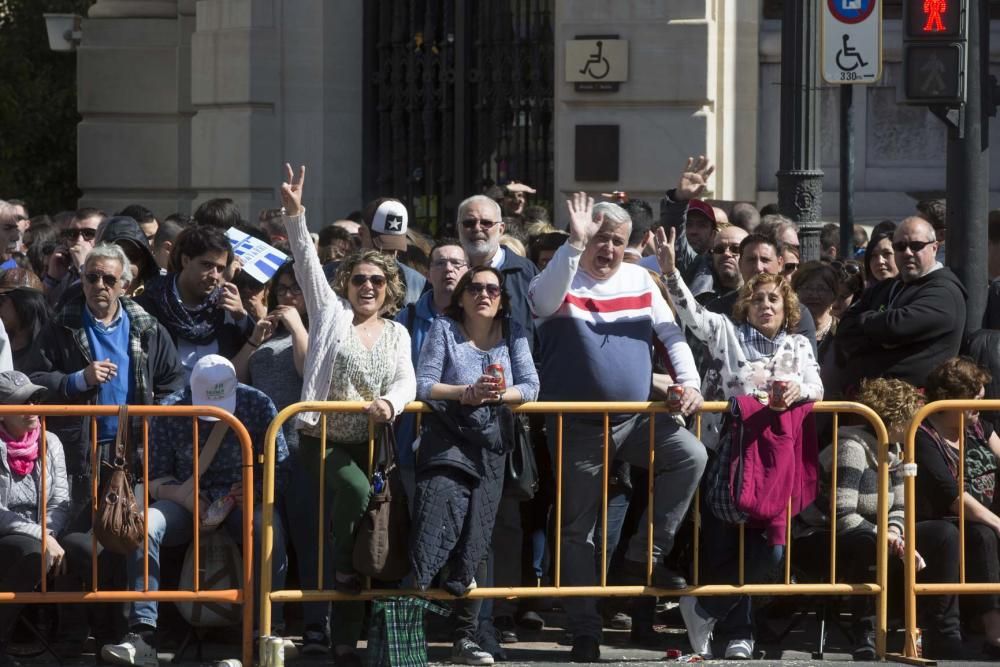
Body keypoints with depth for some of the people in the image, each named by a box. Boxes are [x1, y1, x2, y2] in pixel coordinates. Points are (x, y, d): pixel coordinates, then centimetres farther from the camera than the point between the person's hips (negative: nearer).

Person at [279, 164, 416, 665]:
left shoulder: (396, 334, 13)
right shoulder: (331, 311, 6)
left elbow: (406, 382, -1)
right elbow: (307, 262, -5)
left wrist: (390, 402, -25)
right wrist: (294, 214, -19)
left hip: (367, 443, 3)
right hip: (323, 438, -3)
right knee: (358, 491, -31)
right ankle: (347, 567, -10)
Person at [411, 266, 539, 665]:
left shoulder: (512, 334, 12)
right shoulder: (443, 329, 3)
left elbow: (530, 386, 4)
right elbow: (423, 384, -5)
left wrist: (499, 394, -15)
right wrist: (468, 392, -17)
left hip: (490, 445, 3)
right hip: (447, 436, -3)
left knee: (476, 538, 2)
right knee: (438, 523, -25)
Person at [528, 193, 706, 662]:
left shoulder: (640, 280, 7)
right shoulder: (563, 282, -5)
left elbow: (672, 335, 8)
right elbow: (543, 301, -29)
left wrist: (689, 381, -8)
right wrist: (575, 243, -35)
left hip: (637, 420, 3)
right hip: (578, 428, -3)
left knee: (691, 456, -23)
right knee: (577, 529, 3)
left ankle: (646, 555, -9)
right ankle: (585, 631, 12)